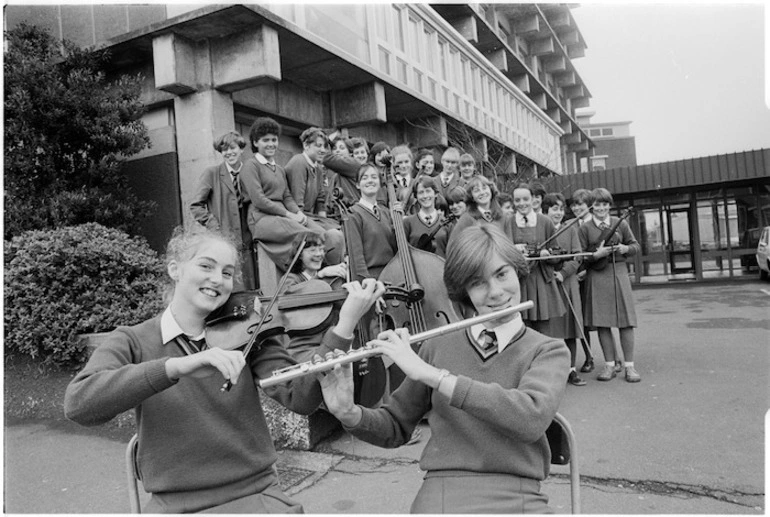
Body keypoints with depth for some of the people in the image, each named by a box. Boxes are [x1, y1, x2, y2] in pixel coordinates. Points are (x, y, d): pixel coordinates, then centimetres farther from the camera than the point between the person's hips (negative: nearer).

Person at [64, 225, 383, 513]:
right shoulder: (132, 342, -2)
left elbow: (301, 398, -13)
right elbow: (78, 404, -20)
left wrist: (345, 324, -24)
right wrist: (178, 366, -32)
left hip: (254, 494, 0)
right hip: (174, 504, 1)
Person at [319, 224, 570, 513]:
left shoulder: (549, 351, 3)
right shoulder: (437, 348, 9)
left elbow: (532, 418, -17)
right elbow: (395, 429, 14)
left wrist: (430, 373, -19)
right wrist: (347, 412, -6)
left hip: (517, 498, 0)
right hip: (438, 496, 1)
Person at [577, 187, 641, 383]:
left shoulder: (621, 224, 7)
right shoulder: (585, 228, 3)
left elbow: (636, 245, 13)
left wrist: (625, 249, -8)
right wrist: (596, 254, -17)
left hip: (619, 273, 1)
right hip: (597, 277, -1)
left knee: (626, 321, 0)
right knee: (602, 323, 2)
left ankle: (629, 366, 10)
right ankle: (609, 366, 14)